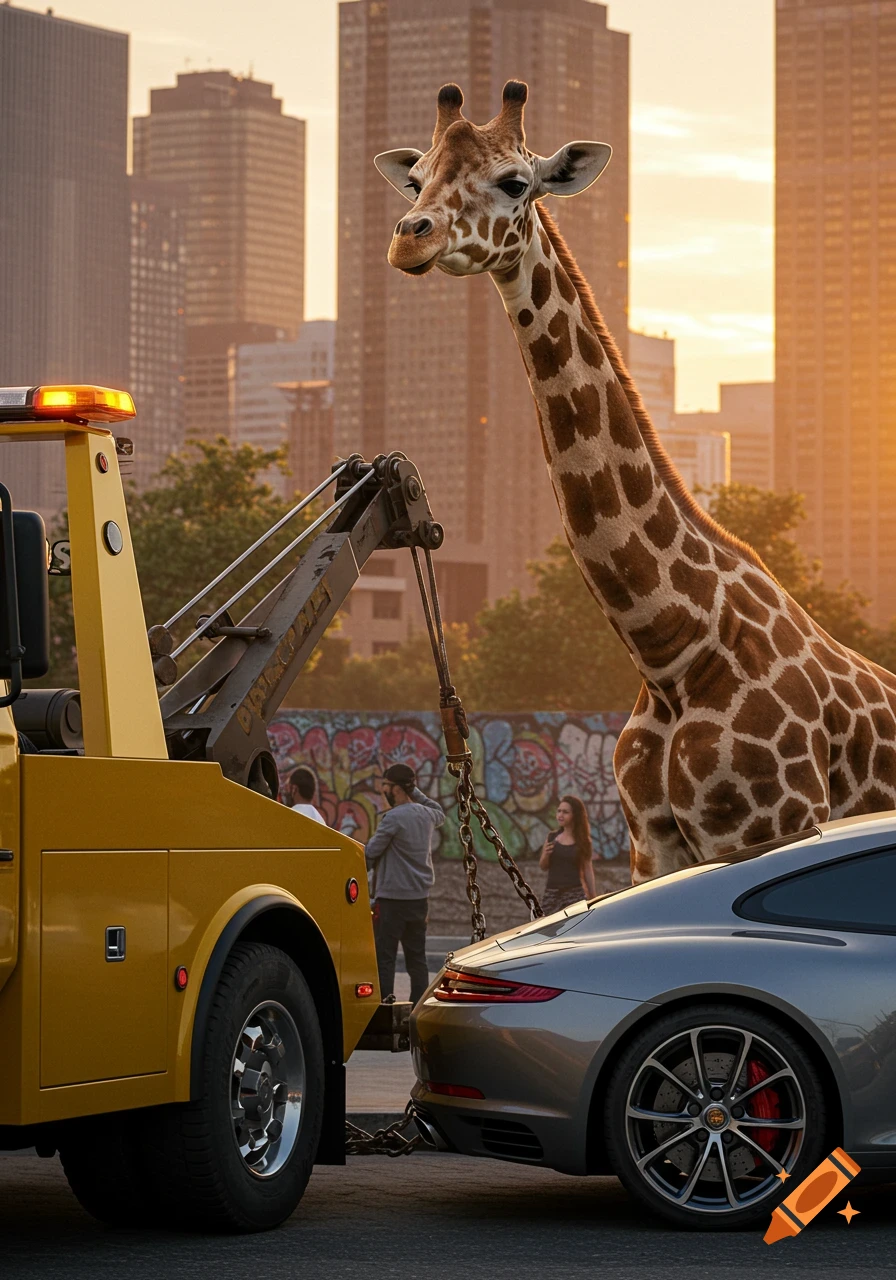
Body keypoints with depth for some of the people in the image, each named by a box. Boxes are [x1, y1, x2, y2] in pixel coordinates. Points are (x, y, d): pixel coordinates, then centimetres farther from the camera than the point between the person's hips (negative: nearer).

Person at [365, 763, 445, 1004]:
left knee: (384, 956, -5)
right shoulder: (426, 814, 7)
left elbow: (371, 852, -13)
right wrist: (417, 793, 23)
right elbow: (440, 813, 32)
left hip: (393, 896, -8)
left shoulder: (394, 817, -16)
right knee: (417, 957, 11)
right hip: (420, 896, 8)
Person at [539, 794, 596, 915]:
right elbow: (543, 867, 14)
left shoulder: (582, 840, 0)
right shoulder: (552, 838, 6)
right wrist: (546, 854, -9)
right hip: (552, 893, 3)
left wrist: (592, 898, 3)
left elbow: (587, 869, 3)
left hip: (574, 893, -3)